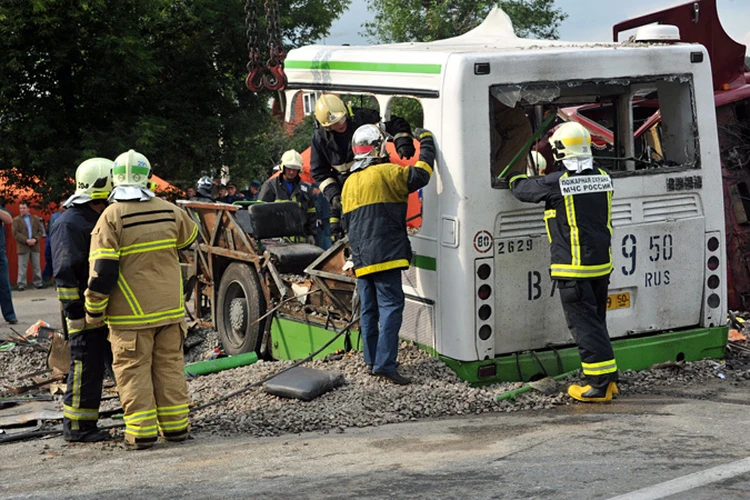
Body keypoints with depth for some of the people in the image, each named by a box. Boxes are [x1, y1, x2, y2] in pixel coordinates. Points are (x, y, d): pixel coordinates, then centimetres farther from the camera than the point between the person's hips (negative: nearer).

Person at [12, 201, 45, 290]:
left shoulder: (35, 218, 12)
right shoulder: (16, 220, 4)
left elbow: (40, 231, 8)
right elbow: (15, 233, -5)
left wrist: (35, 239, -10)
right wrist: (26, 240, -15)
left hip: (35, 246, 2)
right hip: (23, 247, -2)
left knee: (36, 266, 5)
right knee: (22, 267, -2)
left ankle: (38, 282, 11)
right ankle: (21, 284, 1)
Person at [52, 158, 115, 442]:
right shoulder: (69, 224, -13)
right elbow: (64, 273, -19)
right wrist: (75, 312, -22)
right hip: (86, 311, -9)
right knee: (86, 366, -4)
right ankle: (76, 427, 5)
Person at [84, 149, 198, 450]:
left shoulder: (112, 217, -13)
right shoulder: (169, 211, 1)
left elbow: (102, 271, -15)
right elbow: (190, 236, 22)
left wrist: (94, 312, -5)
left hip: (131, 313, -4)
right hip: (170, 309, 4)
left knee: (133, 370, 3)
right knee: (169, 366, 12)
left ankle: (142, 432, 2)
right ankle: (175, 426, 16)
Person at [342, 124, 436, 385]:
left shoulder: (349, 183, 18)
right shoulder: (385, 173, -8)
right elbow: (419, 175, -14)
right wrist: (426, 142, 1)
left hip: (361, 257, 8)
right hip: (384, 254, -8)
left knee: (369, 308, 13)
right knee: (391, 305, -9)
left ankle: (373, 359, 19)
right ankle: (385, 363, -16)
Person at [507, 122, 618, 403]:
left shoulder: (556, 183, -15)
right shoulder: (603, 179, 4)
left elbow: (521, 189, 1)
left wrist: (516, 178, 26)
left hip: (573, 268, -6)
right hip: (602, 264, 7)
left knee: (584, 325, -3)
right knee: (596, 321, 18)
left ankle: (599, 385, -3)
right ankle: (608, 379, 23)